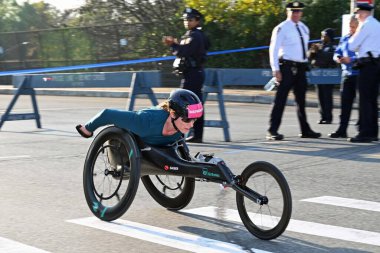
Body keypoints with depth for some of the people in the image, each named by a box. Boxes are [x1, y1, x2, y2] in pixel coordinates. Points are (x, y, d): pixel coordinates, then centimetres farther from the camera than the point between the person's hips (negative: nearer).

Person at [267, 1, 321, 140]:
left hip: (301, 67, 7)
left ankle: (305, 130, 25)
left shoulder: (304, 28, 13)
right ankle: (272, 131, -6)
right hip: (287, 67, -7)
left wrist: (305, 64, 18)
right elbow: (274, 49, -12)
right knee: (280, 100, -8)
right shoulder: (282, 28, -8)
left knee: (301, 100, 15)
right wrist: (276, 70, -18)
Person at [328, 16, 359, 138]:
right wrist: (338, 58, -1)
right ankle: (342, 130, 11)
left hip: (360, 75, -6)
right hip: (347, 74, 6)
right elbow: (337, 52, 20)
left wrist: (351, 59, -20)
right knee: (345, 102, 7)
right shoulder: (344, 39, 15)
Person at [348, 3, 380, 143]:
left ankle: (365, 133, -10)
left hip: (368, 64, -9)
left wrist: (353, 36, 8)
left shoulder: (366, 25, -10)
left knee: (365, 100, -8)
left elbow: (352, 46, -8)